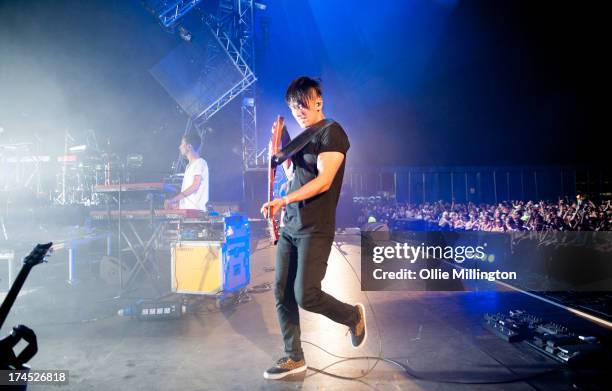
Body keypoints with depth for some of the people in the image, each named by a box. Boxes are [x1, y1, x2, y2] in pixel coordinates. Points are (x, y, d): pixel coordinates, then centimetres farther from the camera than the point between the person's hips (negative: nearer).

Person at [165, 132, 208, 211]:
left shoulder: (200, 162, -7)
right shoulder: (189, 165, 21)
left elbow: (195, 186, -17)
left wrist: (173, 200, -18)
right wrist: (178, 204, 8)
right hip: (185, 209, 8)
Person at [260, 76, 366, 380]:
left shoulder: (332, 132, -7)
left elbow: (323, 181, -17)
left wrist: (283, 201, -23)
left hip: (315, 229, -8)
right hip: (290, 227, 8)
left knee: (306, 296, -9)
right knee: (282, 294, 5)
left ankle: (353, 315, 20)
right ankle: (294, 358, 20)